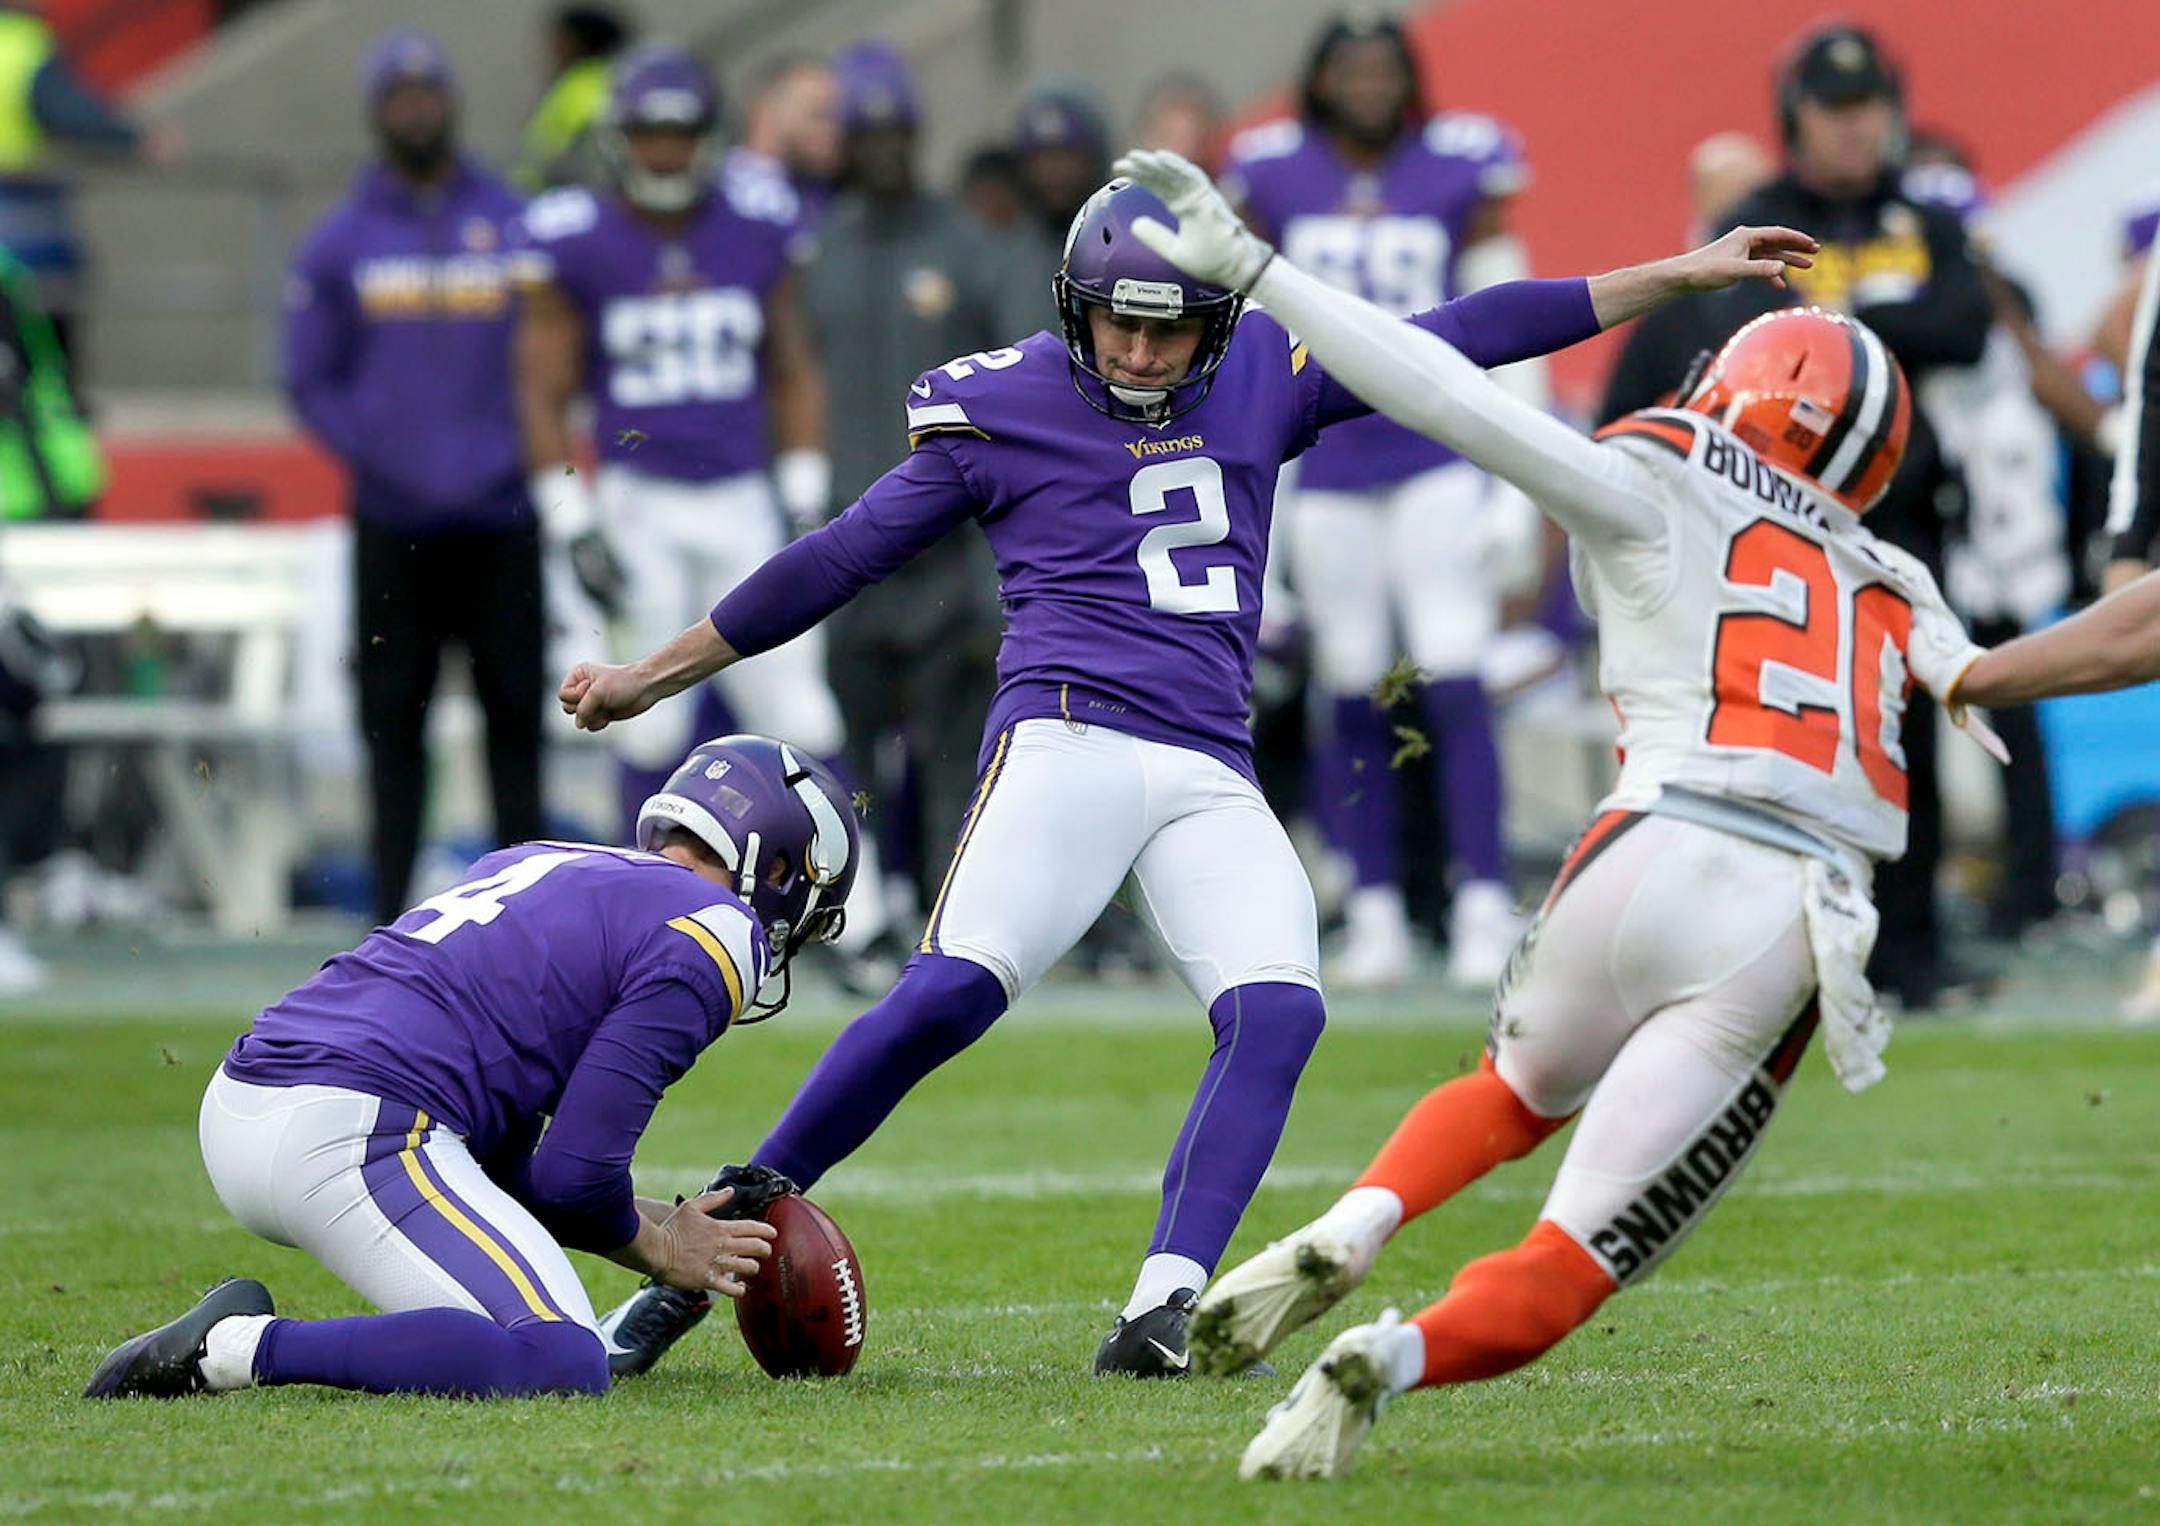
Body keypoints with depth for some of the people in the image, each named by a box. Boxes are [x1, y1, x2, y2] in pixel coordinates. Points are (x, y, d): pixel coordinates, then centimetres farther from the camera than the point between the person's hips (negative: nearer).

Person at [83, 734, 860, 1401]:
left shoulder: (533, 866, 29)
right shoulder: (713, 934, 2)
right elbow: (574, 1171, -3)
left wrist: (670, 1220, 29)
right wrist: (660, 1249, 17)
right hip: (350, 1139, -10)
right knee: (561, 1369, -18)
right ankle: (241, 1349, -21)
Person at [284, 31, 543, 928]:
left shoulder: (514, 226, 7)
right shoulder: (340, 242, 7)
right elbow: (310, 382, 7)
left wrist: (523, 456, -7)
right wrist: (378, 458, -9)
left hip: (501, 517, 0)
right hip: (394, 521, 0)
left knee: (515, 708, 0)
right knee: (394, 713, 1)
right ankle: (391, 910, 6)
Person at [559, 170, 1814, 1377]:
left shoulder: (1263, 373, 16)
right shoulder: (999, 408, 6)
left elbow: (1455, 343, 18)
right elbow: (839, 562, 13)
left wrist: (1681, 275, 19)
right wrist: (652, 677, 16)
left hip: (1214, 778, 5)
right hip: (1070, 734, -4)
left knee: (1278, 1014, -20)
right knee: (953, 992, -25)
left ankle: (1164, 1311, -21)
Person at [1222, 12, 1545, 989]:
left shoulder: (1460, 170, 0)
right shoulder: (1273, 179, 5)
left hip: (1436, 459, -2)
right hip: (1323, 468, 2)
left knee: (1453, 684, -11)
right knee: (1354, 698, 3)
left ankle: (1483, 907, -7)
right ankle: (1375, 918, 9)